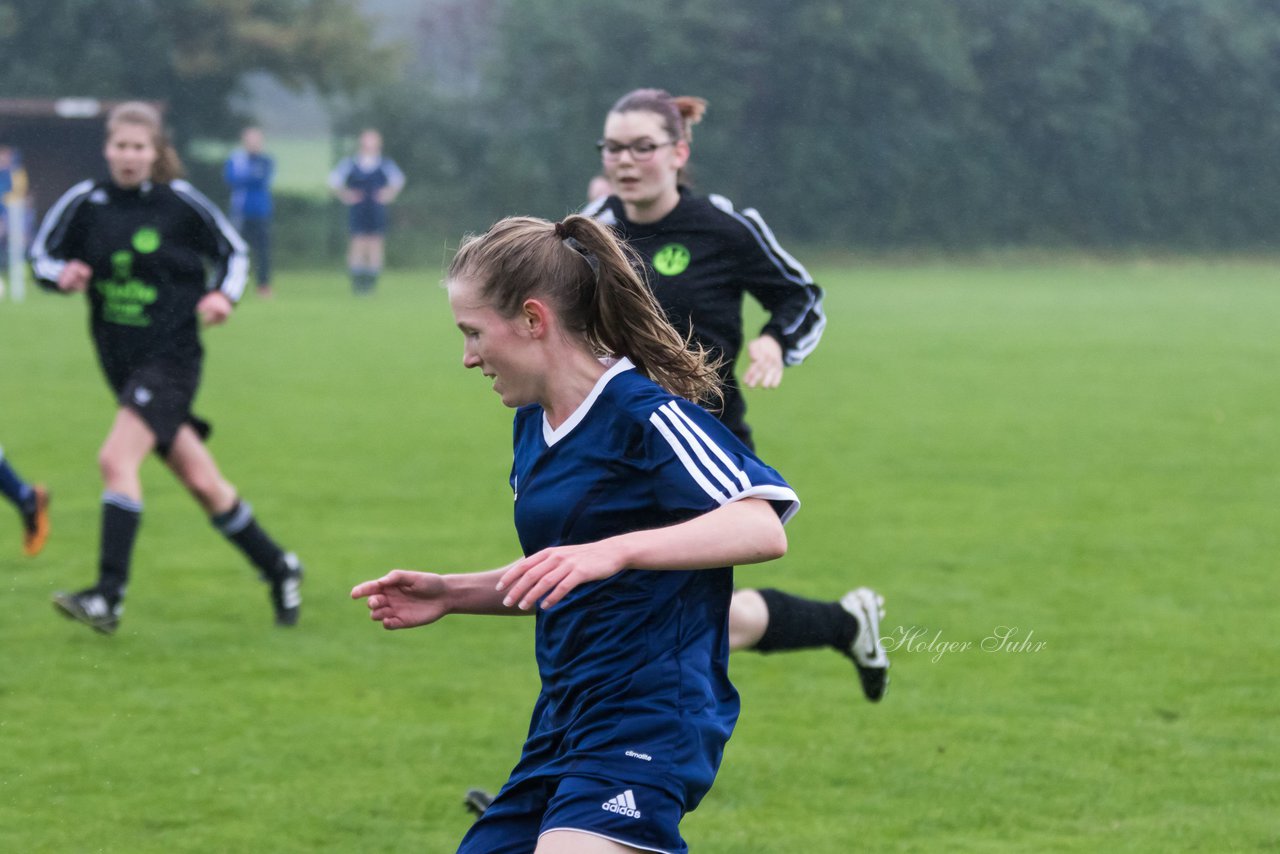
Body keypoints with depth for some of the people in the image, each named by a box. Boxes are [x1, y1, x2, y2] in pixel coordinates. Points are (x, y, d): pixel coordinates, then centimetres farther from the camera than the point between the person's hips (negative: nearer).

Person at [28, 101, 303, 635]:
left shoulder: (181, 203, -6)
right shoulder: (84, 203, 0)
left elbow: (232, 251, 7)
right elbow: (42, 257, 10)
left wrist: (223, 294, -11)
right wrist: (63, 275, -12)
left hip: (172, 356, -4)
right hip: (121, 363, 4)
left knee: (117, 458, -22)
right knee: (201, 481, 10)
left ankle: (109, 598, -22)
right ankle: (277, 568, 29)